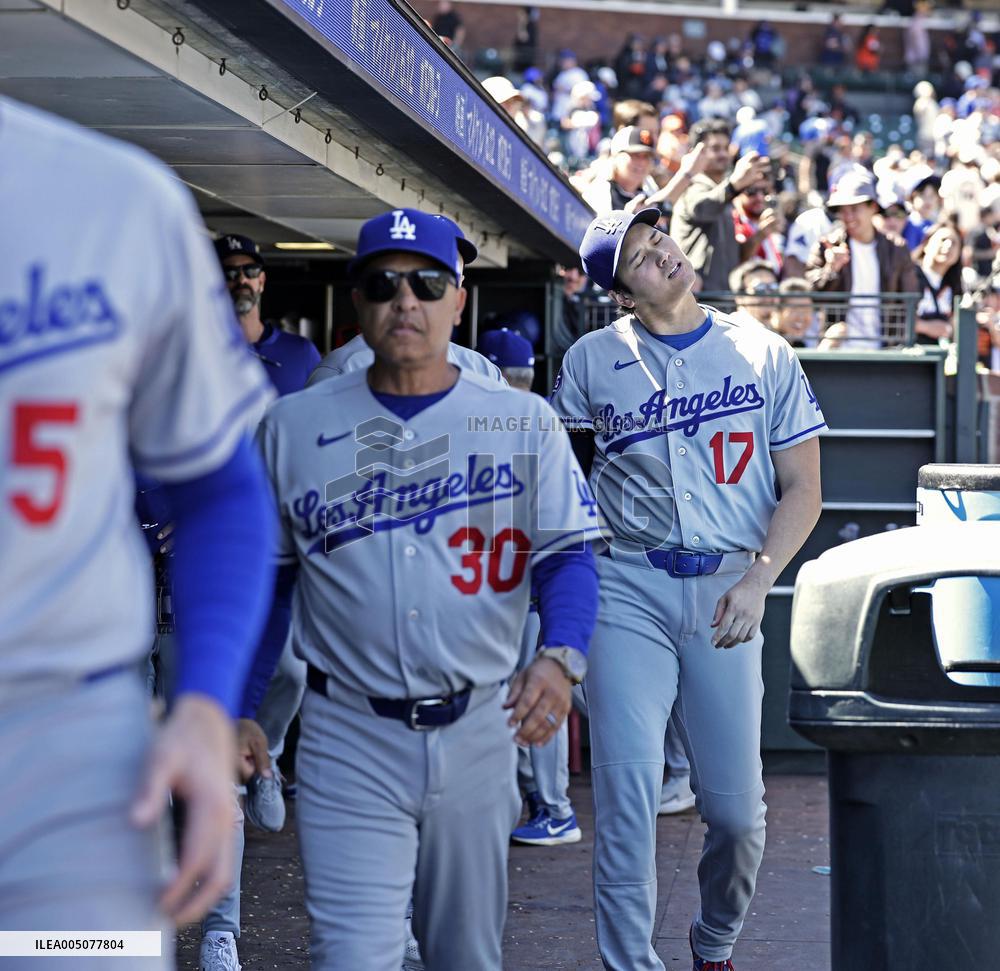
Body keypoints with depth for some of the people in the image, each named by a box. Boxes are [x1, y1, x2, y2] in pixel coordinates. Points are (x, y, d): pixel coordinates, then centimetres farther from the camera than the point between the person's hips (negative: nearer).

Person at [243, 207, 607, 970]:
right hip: (349, 738, -1)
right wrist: (238, 711, 5)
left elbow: (568, 556, -5)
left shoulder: (525, 423, 2)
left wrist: (560, 658, -24)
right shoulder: (292, 427, 4)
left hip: (479, 730, 1)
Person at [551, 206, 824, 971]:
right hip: (628, 590, 0)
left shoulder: (764, 354, 6)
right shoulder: (593, 360, 5)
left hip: (725, 592, 1)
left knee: (736, 808, 2)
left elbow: (802, 488, 5)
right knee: (628, 793, -8)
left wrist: (757, 580, -10)